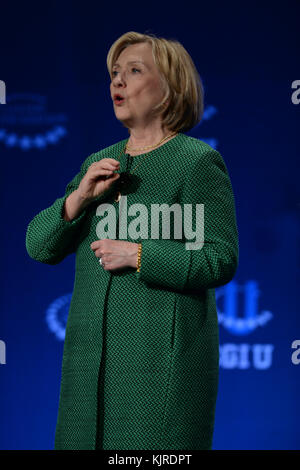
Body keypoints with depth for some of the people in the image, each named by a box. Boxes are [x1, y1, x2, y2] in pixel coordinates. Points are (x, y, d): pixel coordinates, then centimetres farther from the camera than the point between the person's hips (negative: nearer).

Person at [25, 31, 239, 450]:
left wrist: (138, 255, -16)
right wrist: (79, 197, -5)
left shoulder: (199, 161, -3)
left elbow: (222, 260, -12)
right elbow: (39, 245, 11)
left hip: (161, 355, -6)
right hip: (92, 352, 6)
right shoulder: (98, 164, 17)